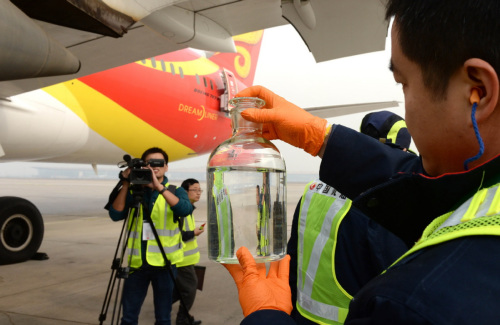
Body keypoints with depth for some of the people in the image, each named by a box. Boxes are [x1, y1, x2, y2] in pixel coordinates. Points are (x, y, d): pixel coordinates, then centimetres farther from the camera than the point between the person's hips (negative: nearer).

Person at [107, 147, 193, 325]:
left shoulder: (175, 190, 1)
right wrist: (125, 185, -12)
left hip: (164, 262, -2)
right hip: (137, 262, 2)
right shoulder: (133, 191, 7)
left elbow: (185, 209, -20)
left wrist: (159, 187, -25)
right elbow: (115, 215, -6)